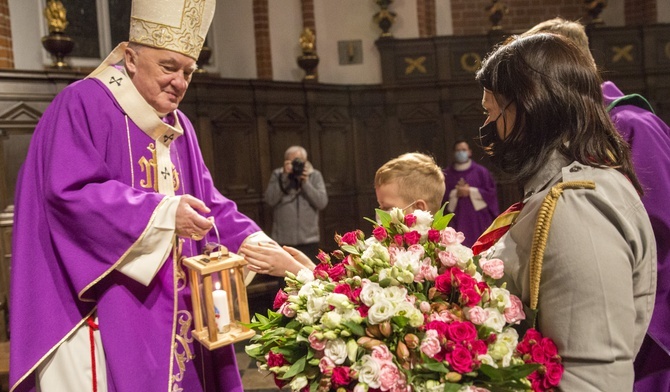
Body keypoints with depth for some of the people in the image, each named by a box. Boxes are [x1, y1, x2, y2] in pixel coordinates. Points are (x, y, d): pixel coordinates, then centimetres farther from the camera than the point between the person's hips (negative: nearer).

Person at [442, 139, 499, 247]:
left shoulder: (481, 171, 5)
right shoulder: (447, 174, 8)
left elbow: (491, 192, 0)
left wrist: (471, 191, -9)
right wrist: (455, 193, -11)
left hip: (478, 219, -1)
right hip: (457, 220, 1)